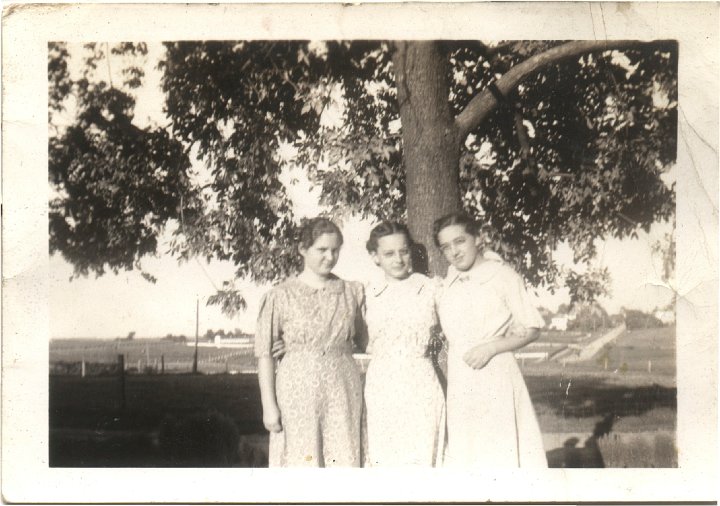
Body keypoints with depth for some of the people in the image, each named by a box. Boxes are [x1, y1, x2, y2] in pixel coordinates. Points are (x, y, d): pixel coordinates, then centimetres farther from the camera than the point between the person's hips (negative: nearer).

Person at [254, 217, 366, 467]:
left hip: (342, 391, 3)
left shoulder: (352, 292, 9)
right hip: (297, 390, -2)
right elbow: (264, 353, -1)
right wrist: (269, 405, -5)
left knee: (343, 462, 1)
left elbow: (361, 339, 22)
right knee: (299, 463, -2)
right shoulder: (281, 296, 0)